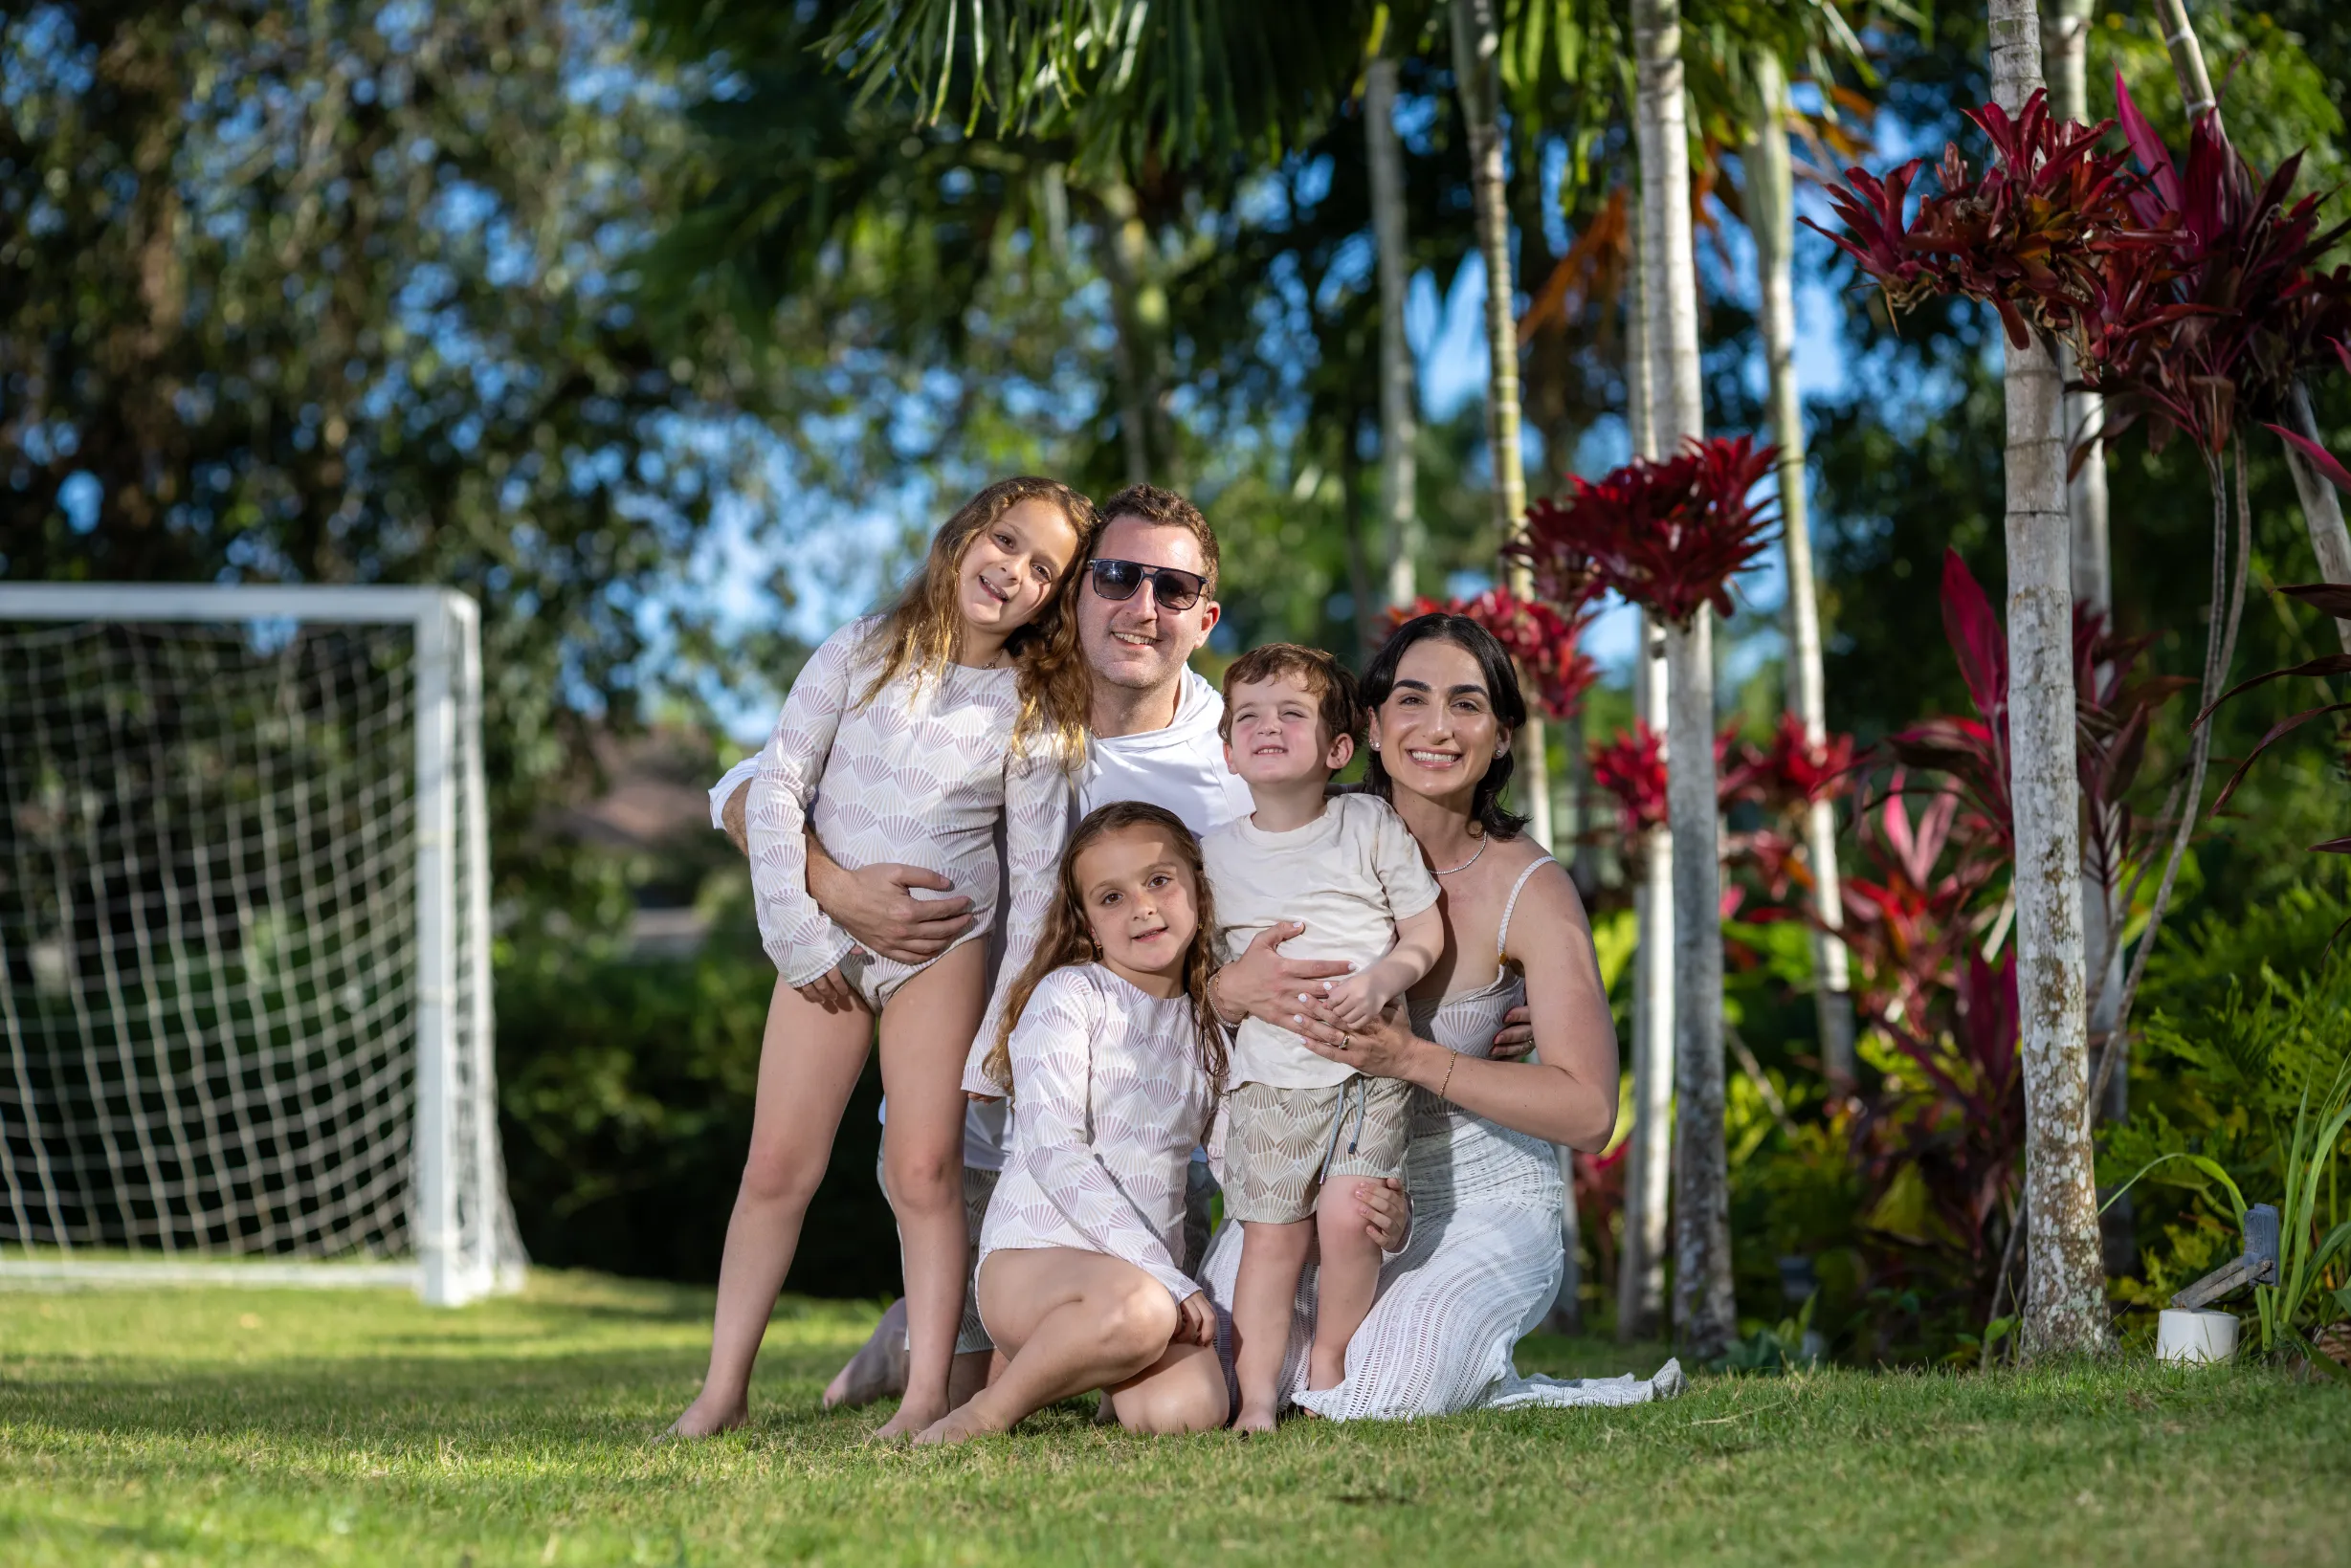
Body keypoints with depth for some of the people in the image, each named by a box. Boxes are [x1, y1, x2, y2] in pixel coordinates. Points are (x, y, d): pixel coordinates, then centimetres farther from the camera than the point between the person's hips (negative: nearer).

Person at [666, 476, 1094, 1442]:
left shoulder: (1035, 714, -1)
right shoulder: (860, 654, -1)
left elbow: (1037, 876, -1)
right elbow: (776, 789, -3)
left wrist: (1010, 1023, -5)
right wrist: (799, 935, -9)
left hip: (941, 949, -1)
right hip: (827, 944, 1)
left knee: (925, 1169, -7)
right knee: (778, 1165, 0)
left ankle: (926, 1396, -5)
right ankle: (723, 1387, 5)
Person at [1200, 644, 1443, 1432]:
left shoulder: (1372, 826, 2)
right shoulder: (1215, 853, 7)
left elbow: (1426, 930, 3)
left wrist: (1382, 979, -14)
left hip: (1368, 1070, -2)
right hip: (1269, 1077, 2)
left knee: (1348, 1218, -15)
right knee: (1272, 1235, -3)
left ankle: (1329, 1363, 6)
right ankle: (1257, 1398, 2)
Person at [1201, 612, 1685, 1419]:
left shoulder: (1528, 888, -14)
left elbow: (1589, 1111, -18)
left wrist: (1413, 1059, -28)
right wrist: (1230, 990, -25)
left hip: (1483, 1205, -4)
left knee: (1355, 1399, -28)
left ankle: (1489, 1378, 4)